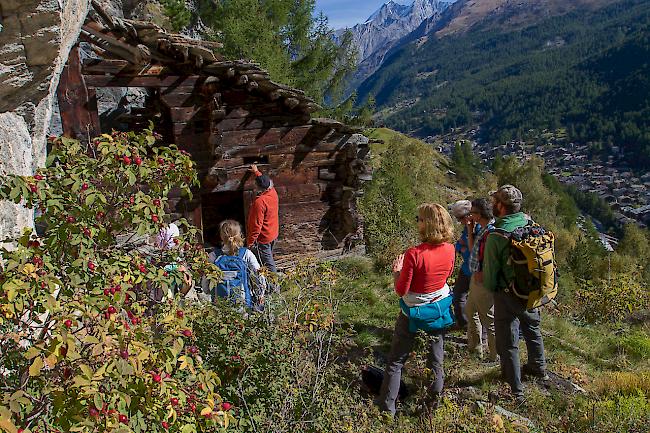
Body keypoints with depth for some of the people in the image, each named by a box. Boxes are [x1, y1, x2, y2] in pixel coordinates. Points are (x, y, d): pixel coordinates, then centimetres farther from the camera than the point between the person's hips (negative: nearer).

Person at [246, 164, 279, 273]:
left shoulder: (259, 202, -29)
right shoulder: (273, 192, -6)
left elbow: (256, 226, -26)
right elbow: (265, 181, 19)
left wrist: (250, 242, -16)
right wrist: (256, 171, 34)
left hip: (263, 238, -9)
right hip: (273, 235, 9)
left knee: (268, 264, 3)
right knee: (269, 259, 23)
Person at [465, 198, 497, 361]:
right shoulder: (482, 229, 5)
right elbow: (473, 249, 13)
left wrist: (482, 275, -20)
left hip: (484, 282, -11)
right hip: (476, 279, 11)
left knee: (489, 320, 4)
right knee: (470, 311, 25)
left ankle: (495, 357, 19)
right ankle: (474, 347, 43)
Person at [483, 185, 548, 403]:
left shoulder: (495, 237, -26)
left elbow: (489, 277, -16)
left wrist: (489, 285, 4)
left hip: (508, 295, -6)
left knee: (508, 343, 9)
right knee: (532, 329, 29)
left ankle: (516, 391, 19)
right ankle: (538, 366, 52)